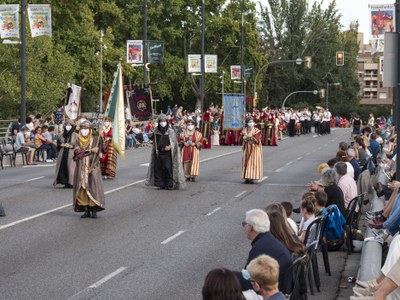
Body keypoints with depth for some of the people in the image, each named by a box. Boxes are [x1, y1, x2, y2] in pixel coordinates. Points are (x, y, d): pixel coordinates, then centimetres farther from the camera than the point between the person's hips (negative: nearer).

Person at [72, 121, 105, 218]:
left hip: (92, 167, -3)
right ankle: (86, 210, 8)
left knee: (92, 187, -9)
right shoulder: (79, 140, 10)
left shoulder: (95, 139, 2)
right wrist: (90, 150, -15)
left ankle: (94, 210, -4)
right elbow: (77, 152, -8)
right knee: (82, 188, 1)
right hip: (81, 169, 3)